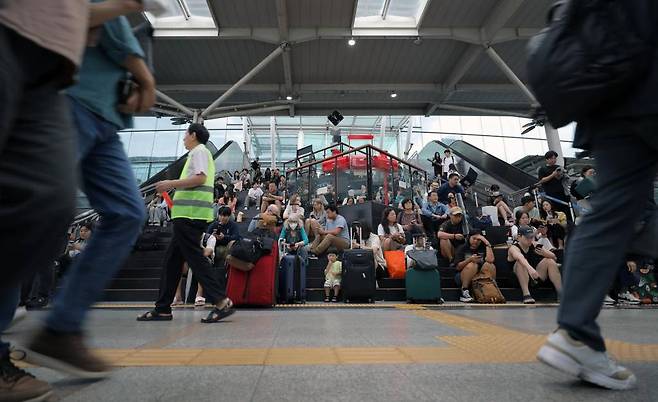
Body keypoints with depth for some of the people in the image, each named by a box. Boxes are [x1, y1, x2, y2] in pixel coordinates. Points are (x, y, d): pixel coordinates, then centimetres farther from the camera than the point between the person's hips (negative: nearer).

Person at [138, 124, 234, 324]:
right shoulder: (200, 153, 28)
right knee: (172, 260, 11)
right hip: (190, 215, 10)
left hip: (190, 213, -10)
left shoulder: (199, 151, -1)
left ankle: (222, 301, -14)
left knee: (194, 257, -12)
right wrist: (174, 187, 24)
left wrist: (172, 183, -10)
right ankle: (162, 308, 17)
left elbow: (200, 178, -17)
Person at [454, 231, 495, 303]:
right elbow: (458, 267, -10)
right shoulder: (462, 248, 1)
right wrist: (470, 259, -26)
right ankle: (464, 293, -28)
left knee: (489, 265, -21)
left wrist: (488, 244, -11)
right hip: (462, 277, -2)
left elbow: (490, 260, -13)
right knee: (472, 265, -31)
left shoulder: (483, 248, 9)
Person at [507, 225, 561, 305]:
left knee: (550, 261, -11)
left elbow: (553, 256, 5)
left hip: (537, 277, 5)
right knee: (521, 263, -31)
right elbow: (520, 258, -36)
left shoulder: (534, 246, 4)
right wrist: (529, 268, -56)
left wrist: (544, 253, -18)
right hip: (521, 279, -5)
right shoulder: (514, 248, -13)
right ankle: (526, 294, -37)